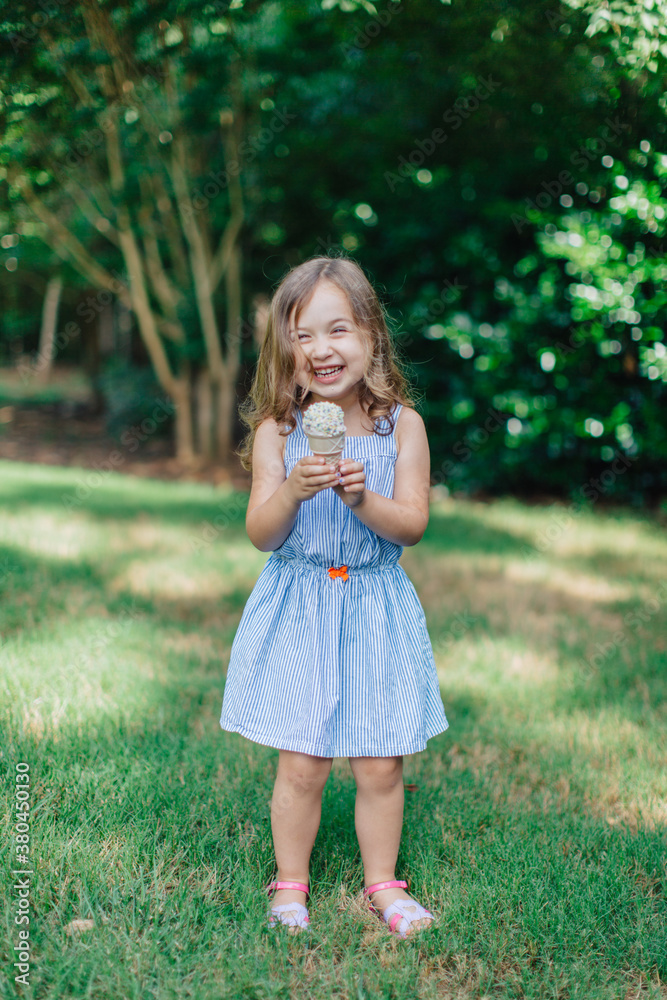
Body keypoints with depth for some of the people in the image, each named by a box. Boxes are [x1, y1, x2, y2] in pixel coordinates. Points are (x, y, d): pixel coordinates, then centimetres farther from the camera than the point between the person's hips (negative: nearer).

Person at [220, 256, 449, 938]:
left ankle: (382, 883, 29)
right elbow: (260, 535, -7)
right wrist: (292, 491, -27)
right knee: (302, 765, 3)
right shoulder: (276, 432, -5)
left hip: (375, 607, 1)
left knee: (381, 766, 7)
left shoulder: (401, 425, -4)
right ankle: (290, 882, 26)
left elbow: (413, 525, -8)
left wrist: (362, 496, -26)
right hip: (298, 608, -1)